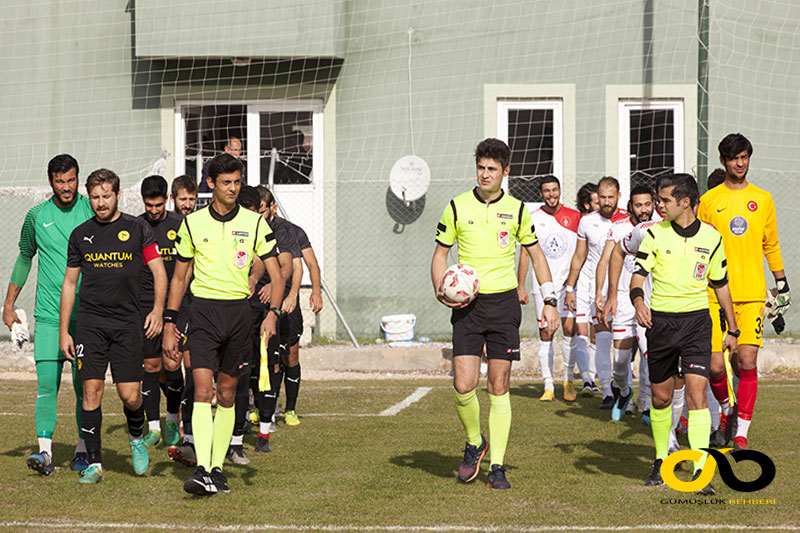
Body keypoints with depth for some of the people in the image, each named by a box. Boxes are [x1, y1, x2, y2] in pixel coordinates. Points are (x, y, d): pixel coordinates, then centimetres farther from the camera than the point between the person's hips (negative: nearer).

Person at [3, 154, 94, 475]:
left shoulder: (93, 211, 2)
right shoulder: (37, 216, 7)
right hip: (48, 314, 1)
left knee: (85, 383, 2)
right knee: (47, 382, -8)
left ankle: (83, 450, 11)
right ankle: (45, 451, -9)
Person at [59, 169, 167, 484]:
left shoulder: (137, 229, 4)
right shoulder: (80, 235, 8)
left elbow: (159, 272, 2)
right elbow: (69, 283, 13)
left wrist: (158, 309, -13)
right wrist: (63, 330, 8)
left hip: (127, 322, -1)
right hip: (90, 322, 1)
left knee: (130, 396, -4)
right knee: (91, 391, -6)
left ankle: (137, 439, 27)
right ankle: (93, 463, 1)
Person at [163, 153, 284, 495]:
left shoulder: (254, 223, 3)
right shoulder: (193, 223, 3)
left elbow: (276, 274, 2)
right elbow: (179, 277, 10)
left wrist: (273, 313, -15)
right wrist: (169, 325, 6)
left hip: (238, 310, 1)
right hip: (203, 311, -1)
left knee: (226, 394, 7)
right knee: (203, 391, -14)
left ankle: (218, 468, 16)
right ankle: (202, 470, -21)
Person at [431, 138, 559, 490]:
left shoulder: (516, 210, 4)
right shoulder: (457, 207, 1)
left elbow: (536, 255, 14)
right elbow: (440, 253, 9)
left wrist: (549, 301, 6)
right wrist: (441, 291, -9)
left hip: (503, 302, 0)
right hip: (467, 304, 0)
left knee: (499, 387, -1)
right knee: (464, 386, -10)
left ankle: (497, 466, 6)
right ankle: (474, 443, 17)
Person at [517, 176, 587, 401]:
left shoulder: (574, 217, 4)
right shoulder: (533, 219, 4)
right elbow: (525, 254, 7)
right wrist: (520, 287, 3)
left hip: (567, 282, -1)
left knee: (569, 328, -12)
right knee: (545, 333, 0)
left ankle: (569, 380, 4)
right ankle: (548, 386, 5)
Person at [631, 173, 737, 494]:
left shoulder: (711, 238, 2)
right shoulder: (655, 235, 0)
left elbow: (720, 285, 13)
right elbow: (638, 274, -6)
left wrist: (732, 329, 16)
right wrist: (638, 302, -28)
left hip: (697, 321, -1)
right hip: (660, 320, 1)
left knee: (696, 393, -13)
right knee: (661, 397, 9)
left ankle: (701, 470, -15)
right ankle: (660, 461, 29)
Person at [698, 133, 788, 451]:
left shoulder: (762, 200, 9)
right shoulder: (709, 201, 5)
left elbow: (771, 245, 17)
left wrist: (782, 284, 16)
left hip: (752, 293, 1)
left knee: (747, 362, -10)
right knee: (715, 366, -5)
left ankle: (741, 433, -2)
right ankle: (727, 410, 26)